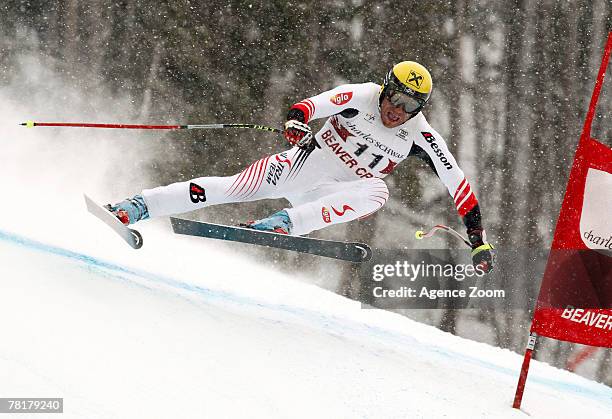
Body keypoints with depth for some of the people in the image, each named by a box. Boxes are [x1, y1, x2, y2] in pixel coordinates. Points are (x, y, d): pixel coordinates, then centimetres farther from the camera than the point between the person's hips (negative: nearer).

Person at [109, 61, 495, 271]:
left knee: (377, 192, -32)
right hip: (305, 163, -1)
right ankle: (141, 205, -12)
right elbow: (318, 103, -25)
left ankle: (286, 222, -40)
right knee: (234, 188, -19)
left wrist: (478, 234, -9)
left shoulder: (421, 137, -6)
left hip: (335, 196, 1)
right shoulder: (361, 97, -11)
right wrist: (297, 120, -50)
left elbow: (456, 180, -4)